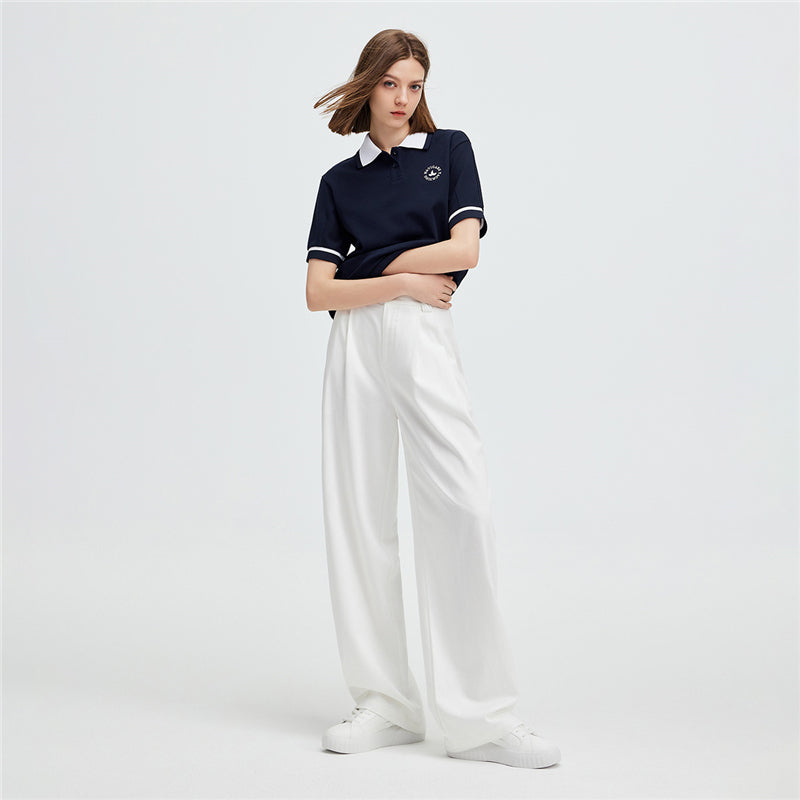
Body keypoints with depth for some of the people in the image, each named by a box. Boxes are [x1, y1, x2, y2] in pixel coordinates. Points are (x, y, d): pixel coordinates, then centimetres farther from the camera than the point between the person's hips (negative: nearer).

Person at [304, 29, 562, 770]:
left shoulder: (450, 148, 13)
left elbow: (463, 249, -2)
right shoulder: (339, 180, 16)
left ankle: (480, 715, -9)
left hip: (425, 336, -2)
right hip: (354, 343, 3)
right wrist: (404, 282, -5)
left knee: (461, 506, -14)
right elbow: (319, 292, 5)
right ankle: (385, 705, 9)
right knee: (357, 514, 0)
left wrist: (372, 264, 3)